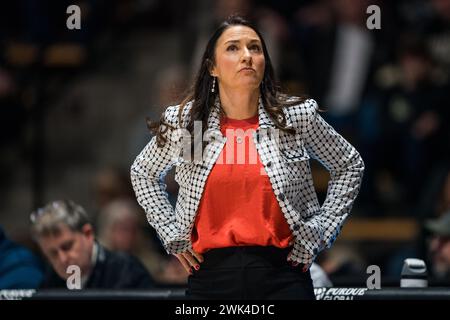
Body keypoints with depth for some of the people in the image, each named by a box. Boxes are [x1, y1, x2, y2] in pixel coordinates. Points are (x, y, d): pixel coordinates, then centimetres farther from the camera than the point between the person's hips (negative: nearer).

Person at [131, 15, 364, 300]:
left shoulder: (297, 116, 1)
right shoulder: (182, 123, 3)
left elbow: (350, 166, 15)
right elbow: (143, 174, 21)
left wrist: (319, 232, 6)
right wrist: (172, 233, 11)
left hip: (282, 275, -1)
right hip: (211, 274, 1)